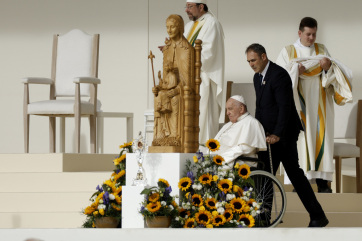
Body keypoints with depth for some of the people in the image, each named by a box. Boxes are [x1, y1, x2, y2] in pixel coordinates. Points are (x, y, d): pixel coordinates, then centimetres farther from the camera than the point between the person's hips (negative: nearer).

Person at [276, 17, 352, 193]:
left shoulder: (322, 50, 13)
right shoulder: (288, 52, 6)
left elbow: (331, 77, 8)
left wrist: (328, 67, -12)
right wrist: (296, 71, -14)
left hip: (319, 103, 2)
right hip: (298, 102, -2)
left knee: (320, 136, -4)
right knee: (300, 137, -9)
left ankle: (322, 181, -4)